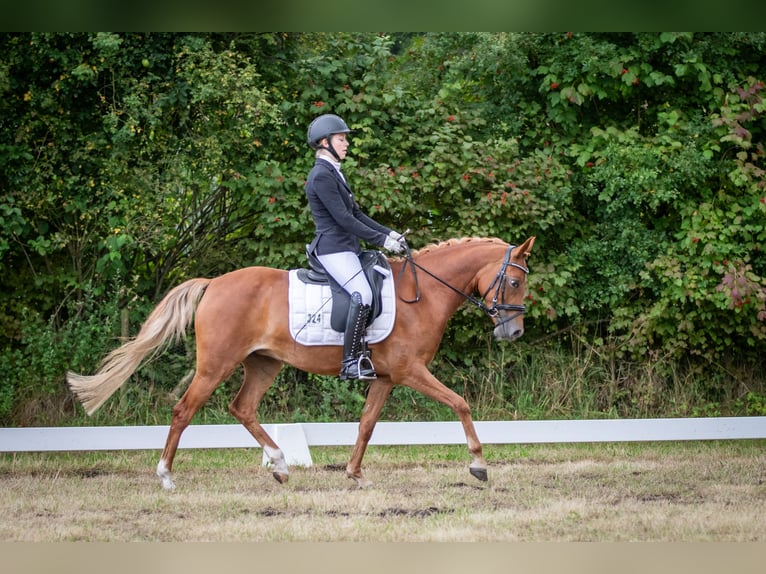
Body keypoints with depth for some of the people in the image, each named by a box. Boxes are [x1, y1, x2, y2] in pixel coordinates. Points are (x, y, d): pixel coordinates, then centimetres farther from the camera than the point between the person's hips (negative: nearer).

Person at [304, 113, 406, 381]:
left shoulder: (333, 173, 18)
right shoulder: (321, 176, -14)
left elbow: (356, 213, 20)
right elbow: (343, 218, -18)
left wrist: (388, 233, 9)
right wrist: (381, 240, -16)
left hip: (347, 248, 11)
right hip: (334, 249, -11)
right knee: (362, 295, -27)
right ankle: (350, 361, -27)